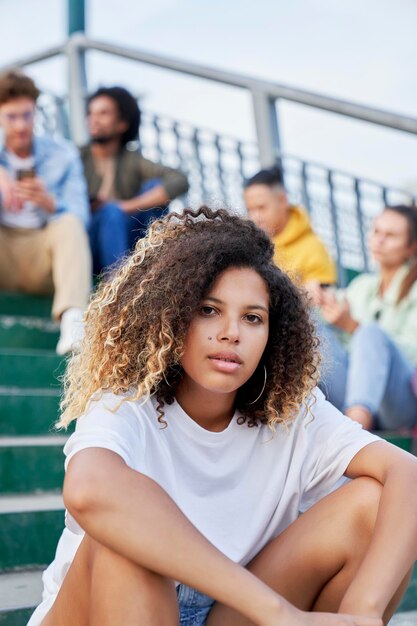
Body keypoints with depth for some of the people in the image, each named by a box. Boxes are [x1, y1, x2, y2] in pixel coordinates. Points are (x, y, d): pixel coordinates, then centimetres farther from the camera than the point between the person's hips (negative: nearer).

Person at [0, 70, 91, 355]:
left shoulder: (63, 153, 5)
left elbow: (80, 216, -5)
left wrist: (50, 204, -26)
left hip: (43, 258, -1)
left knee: (71, 224, -31)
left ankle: (73, 321, -52)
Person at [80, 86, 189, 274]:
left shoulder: (134, 162, 4)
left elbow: (179, 182, -13)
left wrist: (128, 206, -22)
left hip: (126, 249, 2)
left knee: (155, 187, -14)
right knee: (111, 212, -31)